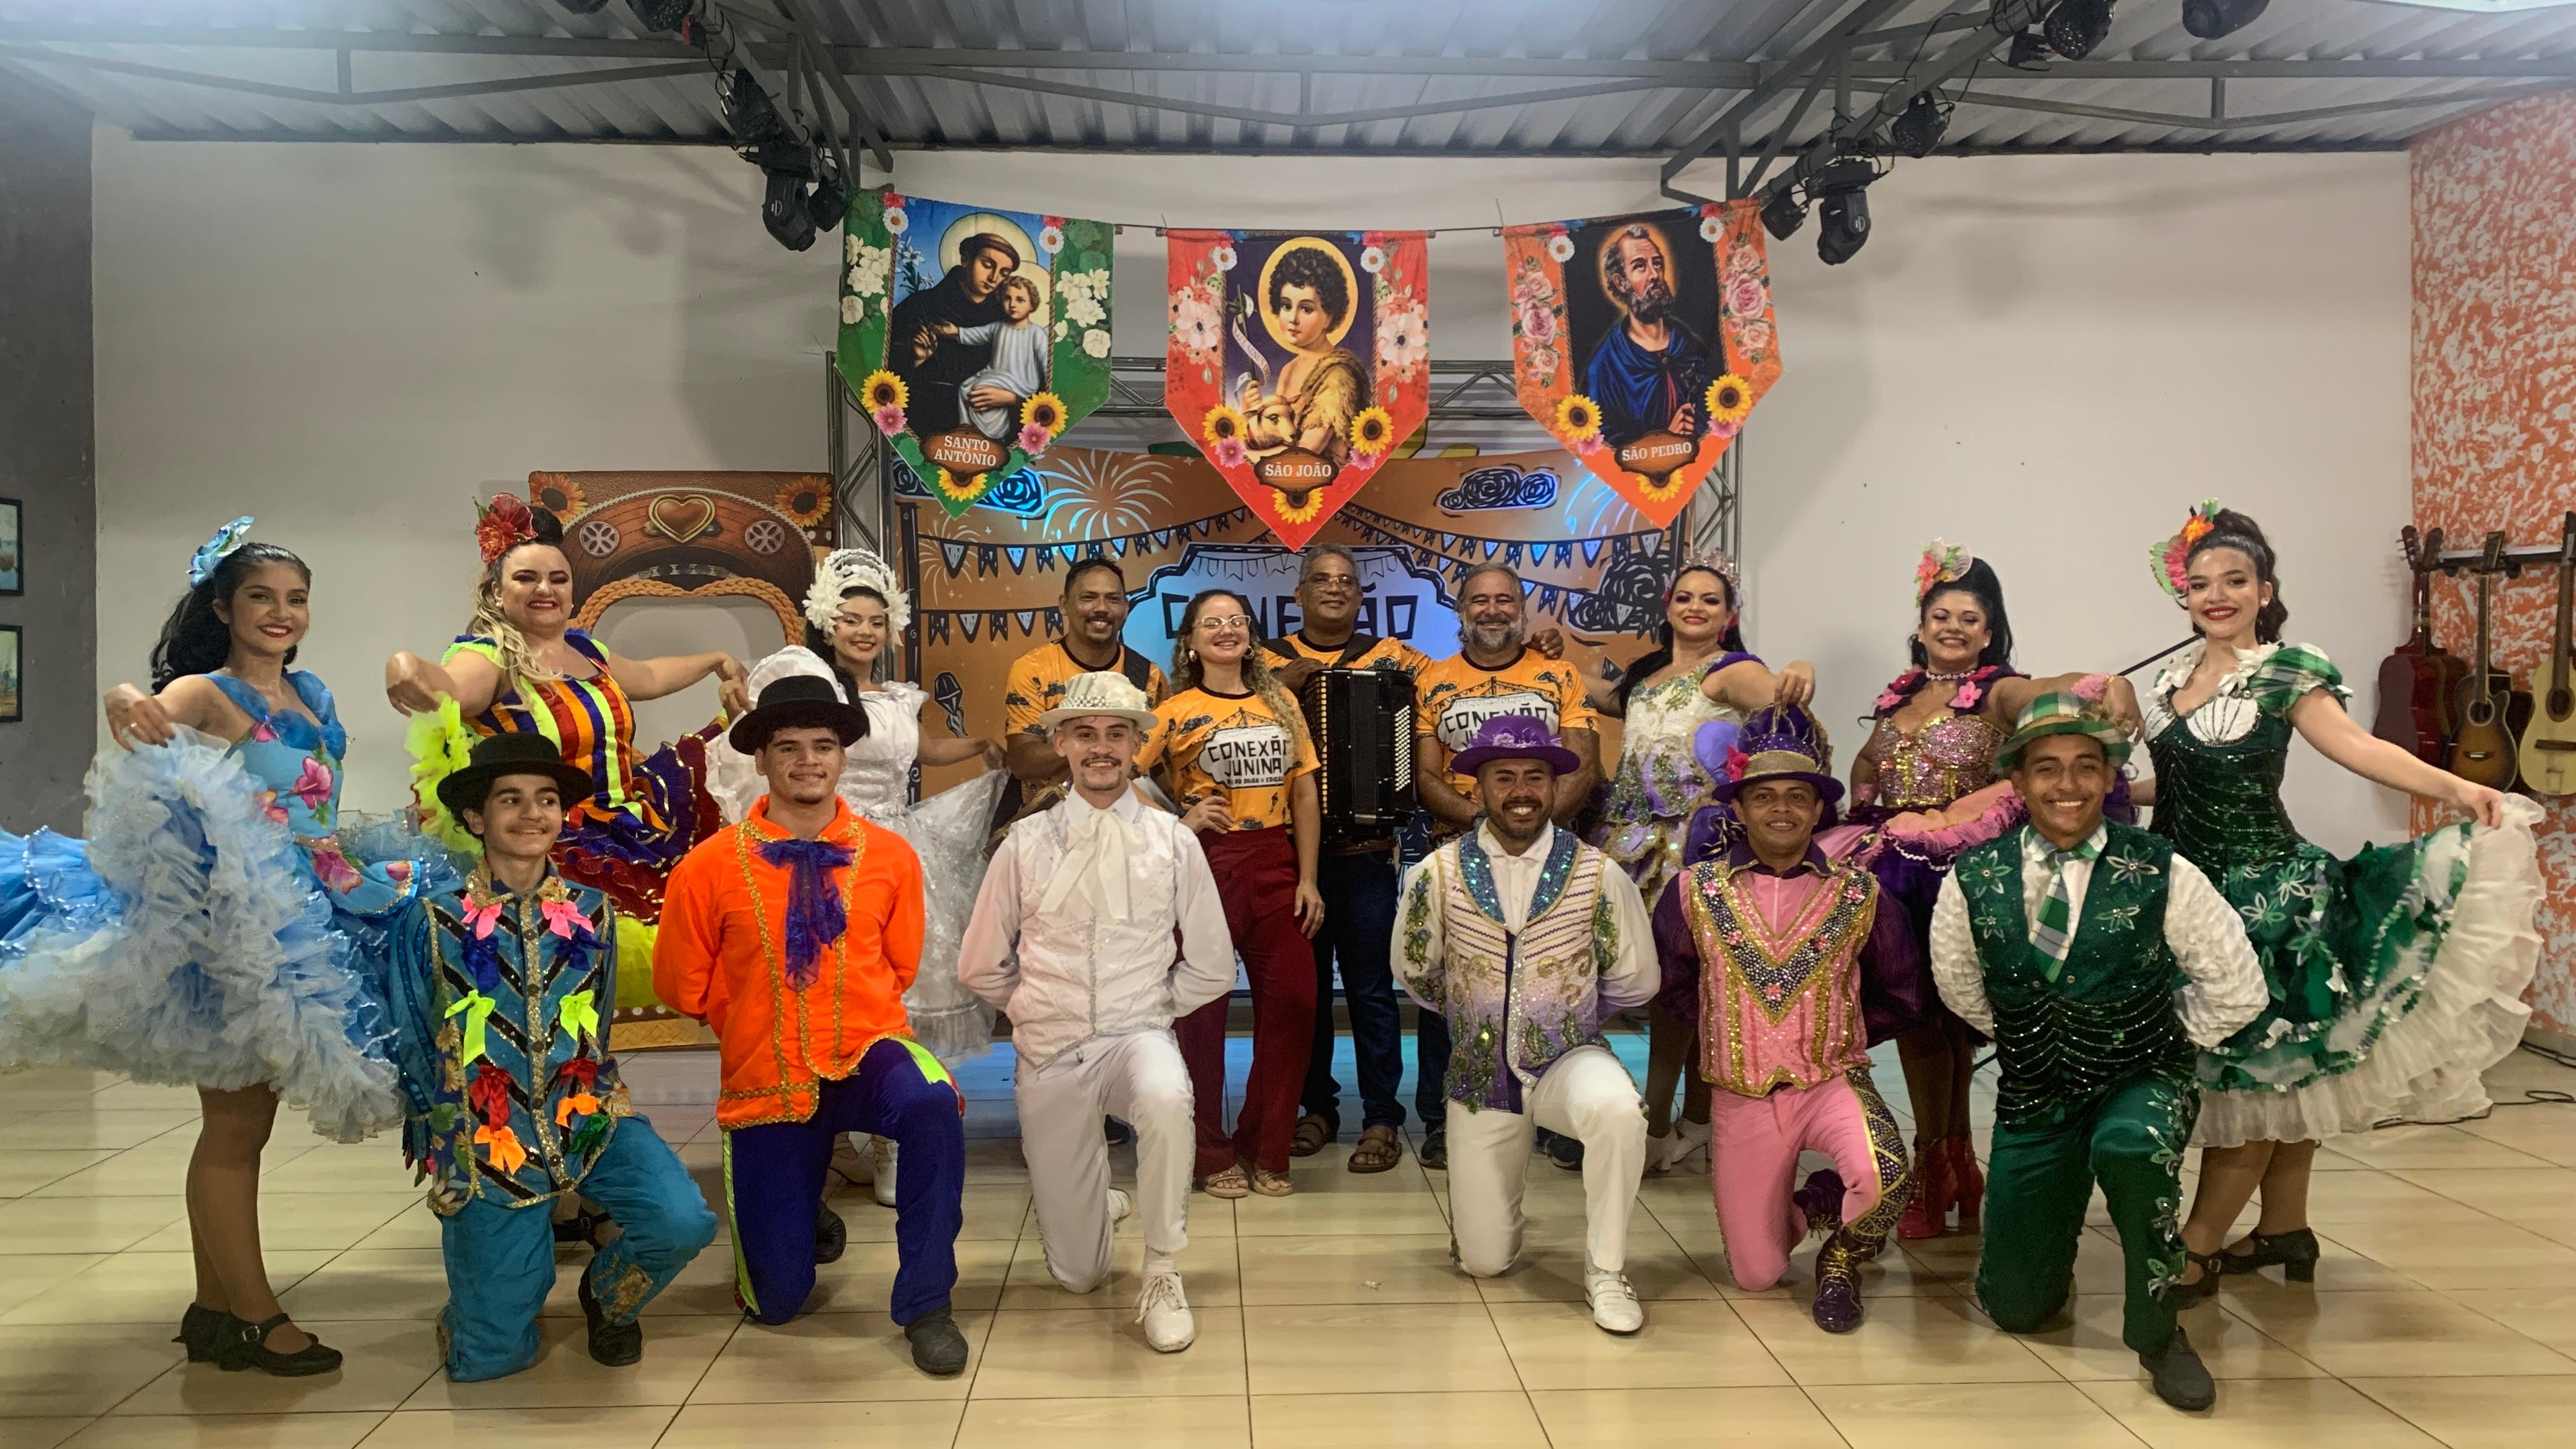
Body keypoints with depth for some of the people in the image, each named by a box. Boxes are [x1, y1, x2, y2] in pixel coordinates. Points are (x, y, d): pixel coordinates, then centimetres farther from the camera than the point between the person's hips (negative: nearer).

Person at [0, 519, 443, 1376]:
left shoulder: (311, 695, 13)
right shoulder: (204, 693, -10)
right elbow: (154, 722, -34)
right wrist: (123, 703, -53)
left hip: (298, 923, 8)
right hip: (227, 926, -7)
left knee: (239, 1120, 14)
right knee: (236, 1123, 0)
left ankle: (214, 1307, 24)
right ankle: (258, 1318, 7)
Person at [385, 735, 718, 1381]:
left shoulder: (592, 914, 4)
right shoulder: (433, 921, -4)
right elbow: (411, 1053, 4)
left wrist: (582, 1113, 10)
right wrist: (437, 1152, 6)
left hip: (588, 1115, 2)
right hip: (481, 1139, -2)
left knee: (683, 1222, -25)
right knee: (491, 1357, -5)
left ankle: (605, 1298, 10)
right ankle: (510, 1270, 30)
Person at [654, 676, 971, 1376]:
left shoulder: (890, 857, -5)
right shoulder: (710, 866, -8)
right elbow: (683, 985, 4)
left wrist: (842, 1016, 6)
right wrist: (765, 1024, 8)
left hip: (866, 1056, 0)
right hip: (766, 1082, 1)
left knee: (933, 1103, -37)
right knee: (777, 1302, 5)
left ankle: (925, 1305, -19)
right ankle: (800, 1210, 41)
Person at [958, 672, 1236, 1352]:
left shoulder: (1173, 843, -2)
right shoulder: (1026, 845, -1)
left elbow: (1211, 968, 4)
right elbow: (982, 968, 9)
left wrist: (1150, 1010, 3)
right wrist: (1040, 1012, 7)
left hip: (1138, 1037, -1)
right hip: (1049, 1056, 1)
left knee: (1166, 1100, -40)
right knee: (1076, 1274, 6)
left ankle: (1162, 1275, -19)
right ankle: (1098, 1195, 43)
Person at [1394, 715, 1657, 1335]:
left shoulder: (1598, 875, -11)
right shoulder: (1438, 874, -10)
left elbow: (1636, 979, 2)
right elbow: (1415, 970, 7)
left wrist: (1571, 1017, 7)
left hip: (1569, 1058, -1)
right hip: (1481, 1071, 1)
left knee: (1619, 1111, -37)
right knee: (1484, 1262, 3)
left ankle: (1605, 1270, -13)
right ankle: (1492, 1201, 40)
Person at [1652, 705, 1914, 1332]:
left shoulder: (1858, 894, -3)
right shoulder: (1695, 891, -4)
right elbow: (1659, 982, 8)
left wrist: (1843, 1028, 2)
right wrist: (1717, 1028, 4)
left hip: (1834, 1082, -1)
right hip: (1741, 1098, 1)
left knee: (1882, 1178, -34)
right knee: (1756, 1275, 4)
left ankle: (1842, 1256, 3)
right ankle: (1804, 1207, 40)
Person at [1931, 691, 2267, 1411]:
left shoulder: (2160, 874, -17)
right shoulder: (1973, 880, -11)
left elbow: (2236, 990, -6)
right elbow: (1960, 988, 8)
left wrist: (2158, 1040, 0)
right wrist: (2025, 1038, 9)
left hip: (2140, 1084, -2)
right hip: (2031, 1096, 3)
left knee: (2130, 1145, -41)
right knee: (2018, 1310, 10)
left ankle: (2156, 1330, -14)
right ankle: (2050, 1226, 47)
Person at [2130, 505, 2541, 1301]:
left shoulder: (2285, 671, -9)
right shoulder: (2177, 673, 9)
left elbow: (2354, 744, -22)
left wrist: (2454, 788, -35)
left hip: (2261, 895, -6)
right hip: (2188, 891, 6)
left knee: (2251, 1068, -2)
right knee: (2270, 1069, 15)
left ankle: (2197, 1248, 3)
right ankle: (2285, 1229, 25)